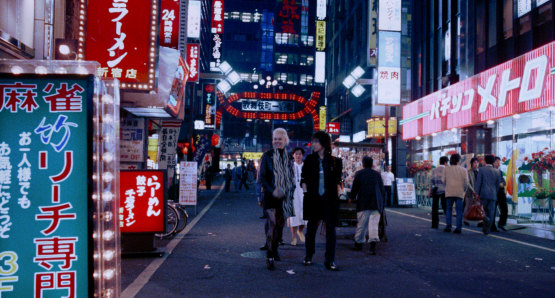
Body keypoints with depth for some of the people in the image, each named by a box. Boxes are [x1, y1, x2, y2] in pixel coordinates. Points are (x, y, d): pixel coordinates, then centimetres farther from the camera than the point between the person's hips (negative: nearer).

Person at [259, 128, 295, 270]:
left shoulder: (288, 157, 10)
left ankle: (275, 250, 26)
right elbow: (262, 177, -5)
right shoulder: (267, 156, -2)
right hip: (271, 195, -4)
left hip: (284, 196, 4)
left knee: (280, 224, 10)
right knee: (272, 223, -14)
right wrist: (272, 190, -18)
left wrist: (291, 189, 4)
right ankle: (269, 256, -13)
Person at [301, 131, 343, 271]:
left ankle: (330, 261, 4)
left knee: (331, 229, -2)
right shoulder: (310, 160, 6)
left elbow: (338, 180, 9)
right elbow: (304, 178, 9)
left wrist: (337, 192, -2)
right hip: (313, 199, 1)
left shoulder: (335, 161, 4)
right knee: (311, 227, 8)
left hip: (329, 199, -1)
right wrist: (305, 191, -1)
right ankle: (308, 256, 23)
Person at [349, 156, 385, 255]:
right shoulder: (377, 174, 10)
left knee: (361, 224, 8)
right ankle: (373, 241, -18)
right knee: (374, 223, -3)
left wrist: (352, 197, 19)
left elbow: (355, 187, 3)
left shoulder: (359, 173, 3)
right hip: (376, 203, 1)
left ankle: (358, 243, 17)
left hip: (363, 203, -1)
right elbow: (383, 189, 12)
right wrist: (382, 202, 20)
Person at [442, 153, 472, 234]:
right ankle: (458, 228, -1)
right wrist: (464, 190, 15)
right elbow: (466, 182, -1)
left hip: (449, 192, 1)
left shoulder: (447, 169, 6)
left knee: (449, 209, 7)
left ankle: (448, 226, 2)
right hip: (459, 192, -1)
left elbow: (443, 180, 2)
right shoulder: (463, 170, 3)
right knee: (459, 210, 3)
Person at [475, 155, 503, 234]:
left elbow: (478, 182, -7)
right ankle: (486, 230, 5)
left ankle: (486, 219, -22)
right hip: (493, 195, 2)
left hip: (483, 194, -2)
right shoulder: (497, 171, 7)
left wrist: (477, 193, -5)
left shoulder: (482, 169, -2)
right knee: (491, 212, 6)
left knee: (483, 210, 9)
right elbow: (498, 184, 10)